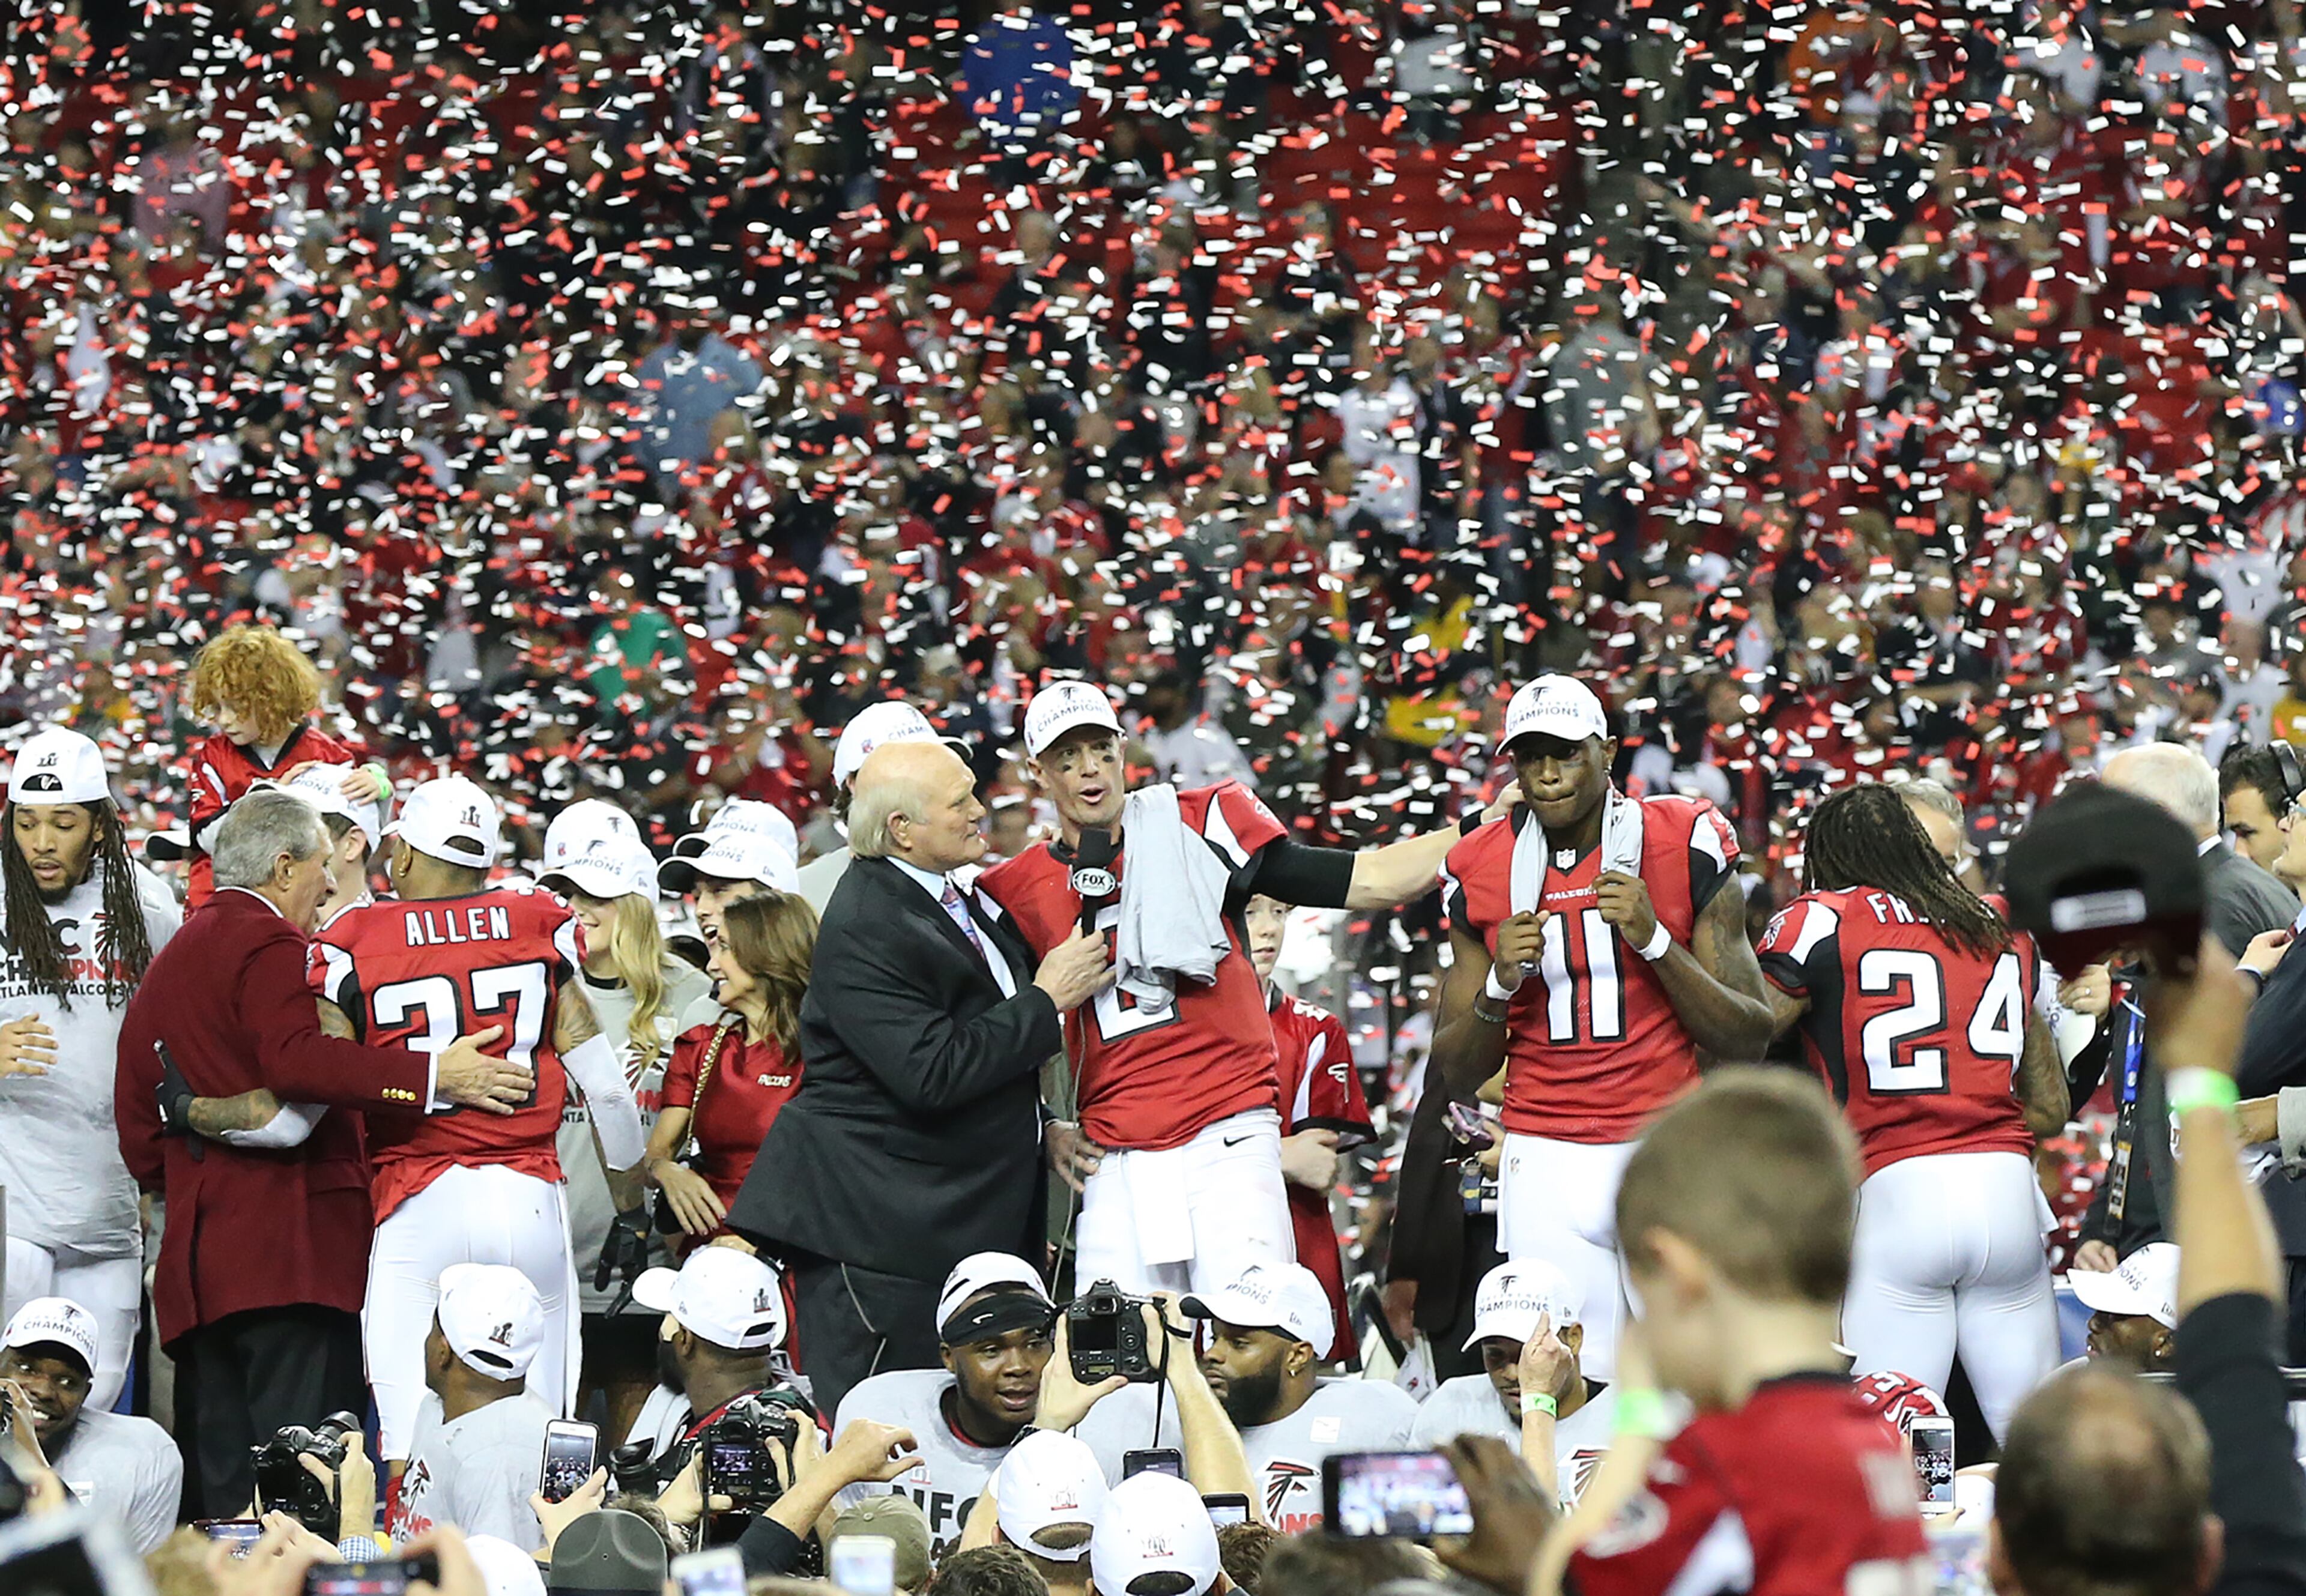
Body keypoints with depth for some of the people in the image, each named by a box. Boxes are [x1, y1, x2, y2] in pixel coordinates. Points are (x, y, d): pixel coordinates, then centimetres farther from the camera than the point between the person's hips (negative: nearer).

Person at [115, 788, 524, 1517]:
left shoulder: (166, 969, 23)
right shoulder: (269, 945, -5)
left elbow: (139, 1130, 24)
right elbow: (298, 1060, -24)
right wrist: (433, 1075, -25)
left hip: (195, 1251, 9)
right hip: (293, 1249, -9)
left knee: (222, 1481, 6)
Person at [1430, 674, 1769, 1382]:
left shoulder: (1686, 849, 1)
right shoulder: (1483, 875, 8)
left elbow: (1750, 1042, 0)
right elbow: (1457, 1072, 13)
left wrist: (1655, 940, -12)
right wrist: (1499, 984, -6)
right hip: (1547, 1164, 2)